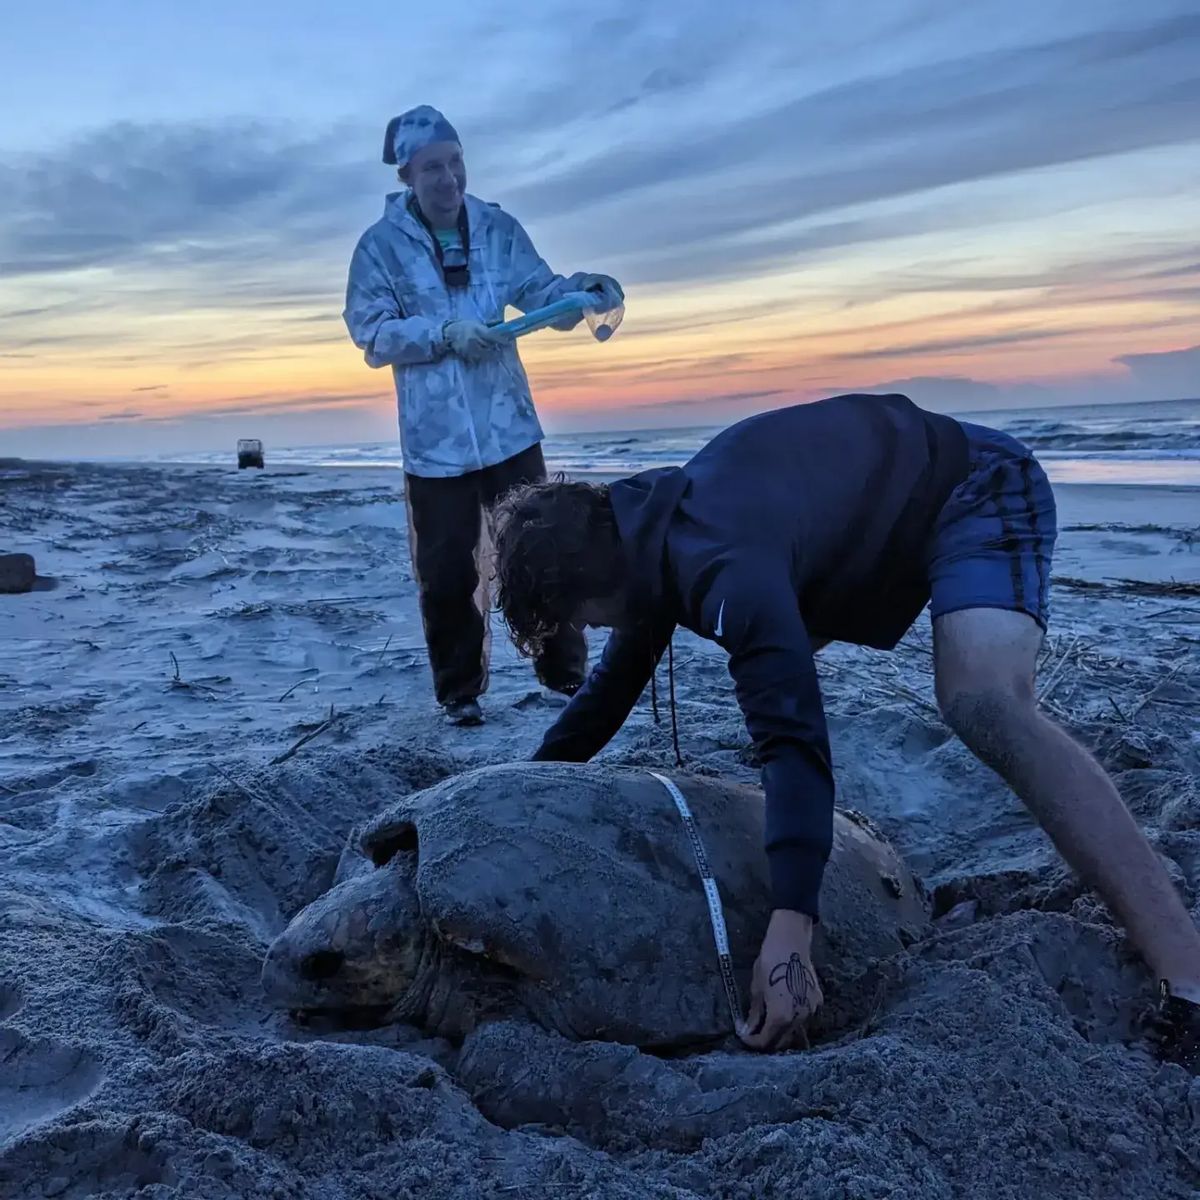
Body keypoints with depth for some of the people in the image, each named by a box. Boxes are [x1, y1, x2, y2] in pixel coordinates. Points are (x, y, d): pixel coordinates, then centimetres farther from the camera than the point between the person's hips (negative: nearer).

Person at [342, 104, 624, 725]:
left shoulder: (497, 227, 4)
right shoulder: (381, 245, -3)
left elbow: (540, 292, 4)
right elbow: (370, 331, -7)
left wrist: (583, 288, -18)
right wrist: (445, 332, -20)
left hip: (509, 429, 2)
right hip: (434, 441, -2)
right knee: (447, 573, 4)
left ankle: (565, 672, 23)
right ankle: (459, 690, 20)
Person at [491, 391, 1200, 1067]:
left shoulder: (718, 564, -34)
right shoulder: (644, 531, -3)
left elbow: (794, 734, -44)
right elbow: (616, 683, 12)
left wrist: (789, 934, -49)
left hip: (979, 490, -10)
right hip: (884, 504, 10)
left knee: (981, 703, -33)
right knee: (771, 672, 12)